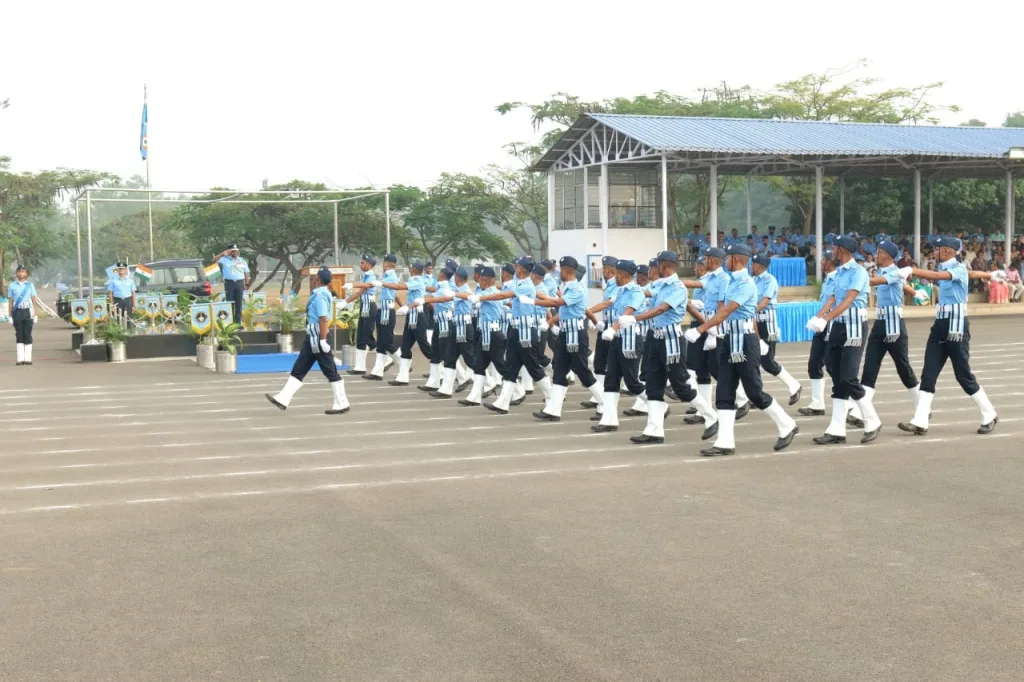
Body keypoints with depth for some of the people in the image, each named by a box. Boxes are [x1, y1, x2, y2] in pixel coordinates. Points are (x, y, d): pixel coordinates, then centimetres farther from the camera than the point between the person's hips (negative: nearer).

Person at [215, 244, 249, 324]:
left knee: (239, 303, 3)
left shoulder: (242, 261, 12)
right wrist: (222, 254, -25)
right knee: (230, 302, -1)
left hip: (240, 283, 2)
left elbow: (246, 273, 14)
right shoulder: (225, 259, 3)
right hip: (229, 283, -2)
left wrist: (246, 284, 6)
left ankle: (238, 321, 6)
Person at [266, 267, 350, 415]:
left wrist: (323, 340, -26)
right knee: (299, 369, 9)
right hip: (313, 337, 10)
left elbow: (324, 319, -25)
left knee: (330, 371, -2)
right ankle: (283, 399, 10)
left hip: (318, 337, -10)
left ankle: (342, 404, 5)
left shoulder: (320, 295, -18)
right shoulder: (324, 293, 12)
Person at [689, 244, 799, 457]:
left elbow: (726, 311, -23)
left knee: (755, 393, -1)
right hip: (729, 341, 9)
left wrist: (699, 330, -26)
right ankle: (725, 443, 2)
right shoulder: (732, 281, 13)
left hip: (744, 342, -9)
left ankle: (787, 427, 17)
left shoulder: (745, 283, -16)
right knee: (724, 394, 3)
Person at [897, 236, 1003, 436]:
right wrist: (990, 275, 48)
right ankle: (920, 422, -7)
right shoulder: (944, 268, 14)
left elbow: (938, 276, -29)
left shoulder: (959, 269, -10)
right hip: (940, 324, 8)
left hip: (956, 325, -8)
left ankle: (989, 416, 15)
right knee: (928, 374, -3)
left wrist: (911, 270, -40)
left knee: (963, 375, -3)